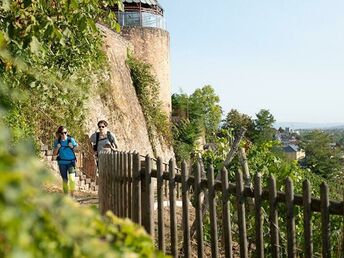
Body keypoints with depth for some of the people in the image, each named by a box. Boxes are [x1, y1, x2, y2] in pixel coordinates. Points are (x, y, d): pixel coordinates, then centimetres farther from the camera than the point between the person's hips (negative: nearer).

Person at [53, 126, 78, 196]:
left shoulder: (71, 139, -5)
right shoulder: (57, 141, -1)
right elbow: (54, 154, 4)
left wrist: (72, 147, -15)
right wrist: (57, 148, -15)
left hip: (71, 162, -2)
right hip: (62, 163, 2)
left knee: (72, 178, -19)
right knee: (65, 180, 9)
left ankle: (72, 195, -10)